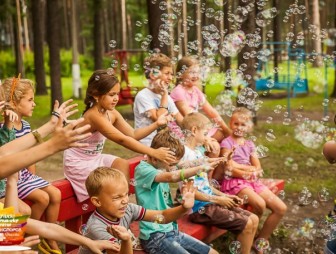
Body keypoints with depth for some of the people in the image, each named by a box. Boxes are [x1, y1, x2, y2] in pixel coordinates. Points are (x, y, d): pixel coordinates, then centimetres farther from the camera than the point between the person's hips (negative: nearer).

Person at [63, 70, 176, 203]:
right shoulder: (94, 116, -30)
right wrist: (153, 153, -39)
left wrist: (156, 124, -17)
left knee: (123, 164, -11)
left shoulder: (112, 113, -2)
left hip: (94, 158, 8)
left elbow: (133, 135, -3)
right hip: (78, 163, -8)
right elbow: (122, 139, -37)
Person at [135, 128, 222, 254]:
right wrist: (202, 167, -28)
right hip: (154, 235, -9)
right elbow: (172, 177, -31)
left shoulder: (161, 169, 12)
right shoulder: (143, 170, -15)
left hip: (171, 230, 9)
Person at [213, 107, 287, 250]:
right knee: (260, 204, -31)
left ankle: (261, 240, 8)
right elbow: (229, 169, -11)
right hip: (234, 182, -7)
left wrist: (239, 166, -9)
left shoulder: (250, 144, 17)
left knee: (281, 208, -5)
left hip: (252, 182, 7)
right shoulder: (226, 143, -1)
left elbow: (258, 169, 8)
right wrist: (250, 170, -13)